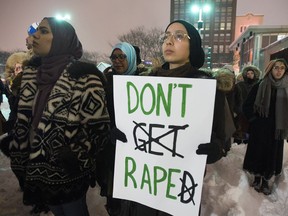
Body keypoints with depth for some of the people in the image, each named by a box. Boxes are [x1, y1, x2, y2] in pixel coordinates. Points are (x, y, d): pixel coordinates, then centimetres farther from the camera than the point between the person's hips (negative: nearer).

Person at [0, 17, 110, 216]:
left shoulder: (84, 76, -17)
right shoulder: (32, 74, 4)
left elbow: (100, 127, -16)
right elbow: (25, 120, 10)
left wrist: (77, 155, -20)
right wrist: (20, 156, 9)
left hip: (69, 172, -6)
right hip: (39, 169, 7)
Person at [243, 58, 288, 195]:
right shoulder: (260, 86, -5)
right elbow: (247, 106, -2)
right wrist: (254, 119, -7)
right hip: (260, 128, -2)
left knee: (272, 154, 10)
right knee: (258, 152, 7)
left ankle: (266, 180, 26)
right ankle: (257, 177, 26)